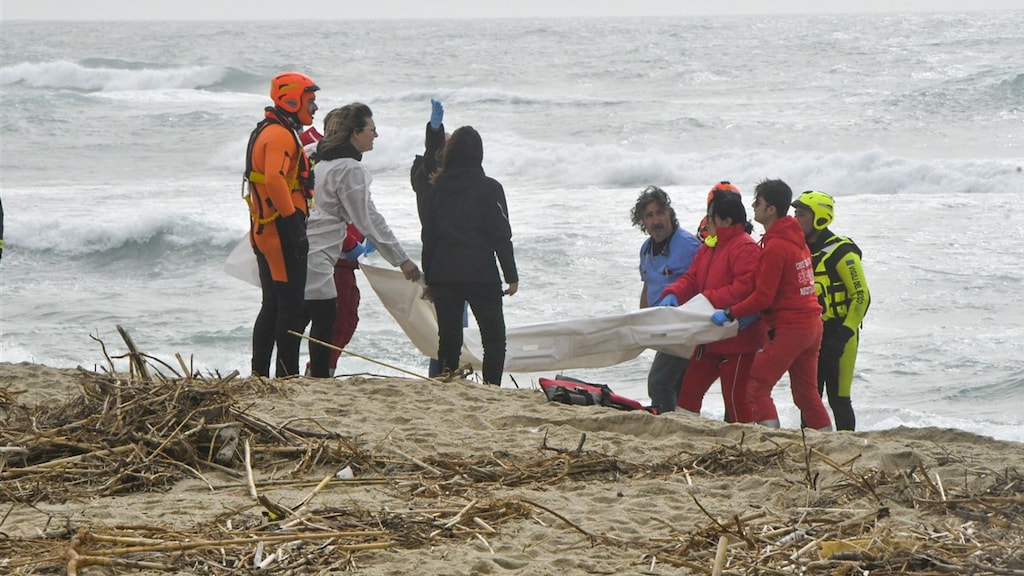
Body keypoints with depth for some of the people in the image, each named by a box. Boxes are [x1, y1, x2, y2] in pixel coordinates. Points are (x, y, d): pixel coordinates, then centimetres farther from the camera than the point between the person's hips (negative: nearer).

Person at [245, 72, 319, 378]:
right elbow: (275, 180, -29)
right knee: (292, 306, -8)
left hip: (264, 231, 11)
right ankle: (287, 375, -7)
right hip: (282, 231, -11)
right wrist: (294, 224, -27)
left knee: (273, 306, 14)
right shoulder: (280, 135, -14)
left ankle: (259, 374, 17)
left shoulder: (266, 132, 20)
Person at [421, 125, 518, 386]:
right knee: (494, 338, 5)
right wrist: (511, 276, 1)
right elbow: (501, 236, -6)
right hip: (482, 275, -3)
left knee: (448, 337, 8)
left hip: (443, 275, 3)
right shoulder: (489, 189, -6)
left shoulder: (437, 188, 4)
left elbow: (428, 237, 6)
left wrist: (428, 276, 13)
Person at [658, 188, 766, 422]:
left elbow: (746, 288, -27)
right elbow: (692, 278, 14)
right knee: (690, 388, 12)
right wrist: (673, 293, -7)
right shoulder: (709, 247, 14)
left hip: (738, 339, -10)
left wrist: (709, 299, -27)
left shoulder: (746, 248, -17)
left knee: (736, 396, -5)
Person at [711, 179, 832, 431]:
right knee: (806, 392, 16)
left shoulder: (775, 247, -17)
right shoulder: (796, 239, 12)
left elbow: (763, 297, -18)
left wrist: (730, 314, -11)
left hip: (789, 328, -9)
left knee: (758, 388, -7)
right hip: (812, 325, 9)